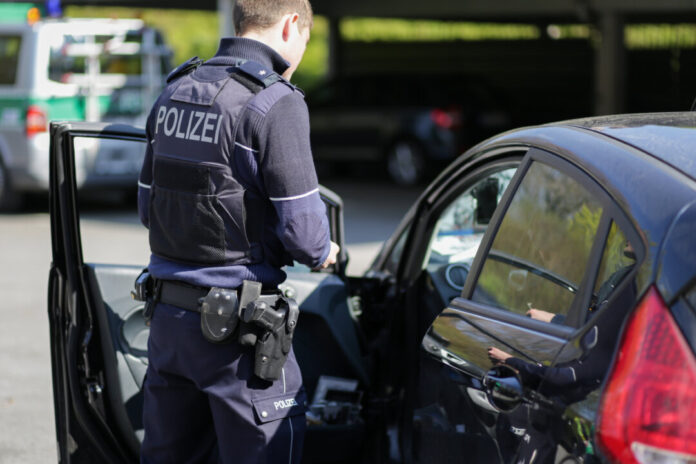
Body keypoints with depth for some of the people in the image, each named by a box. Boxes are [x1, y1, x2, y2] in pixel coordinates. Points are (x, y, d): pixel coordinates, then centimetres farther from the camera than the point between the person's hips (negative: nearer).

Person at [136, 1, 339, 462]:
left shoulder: (174, 92, 10)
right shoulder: (276, 101, -14)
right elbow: (300, 227, -15)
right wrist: (322, 251, 6)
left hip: (166, 313, 7)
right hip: (233, 319, -7)